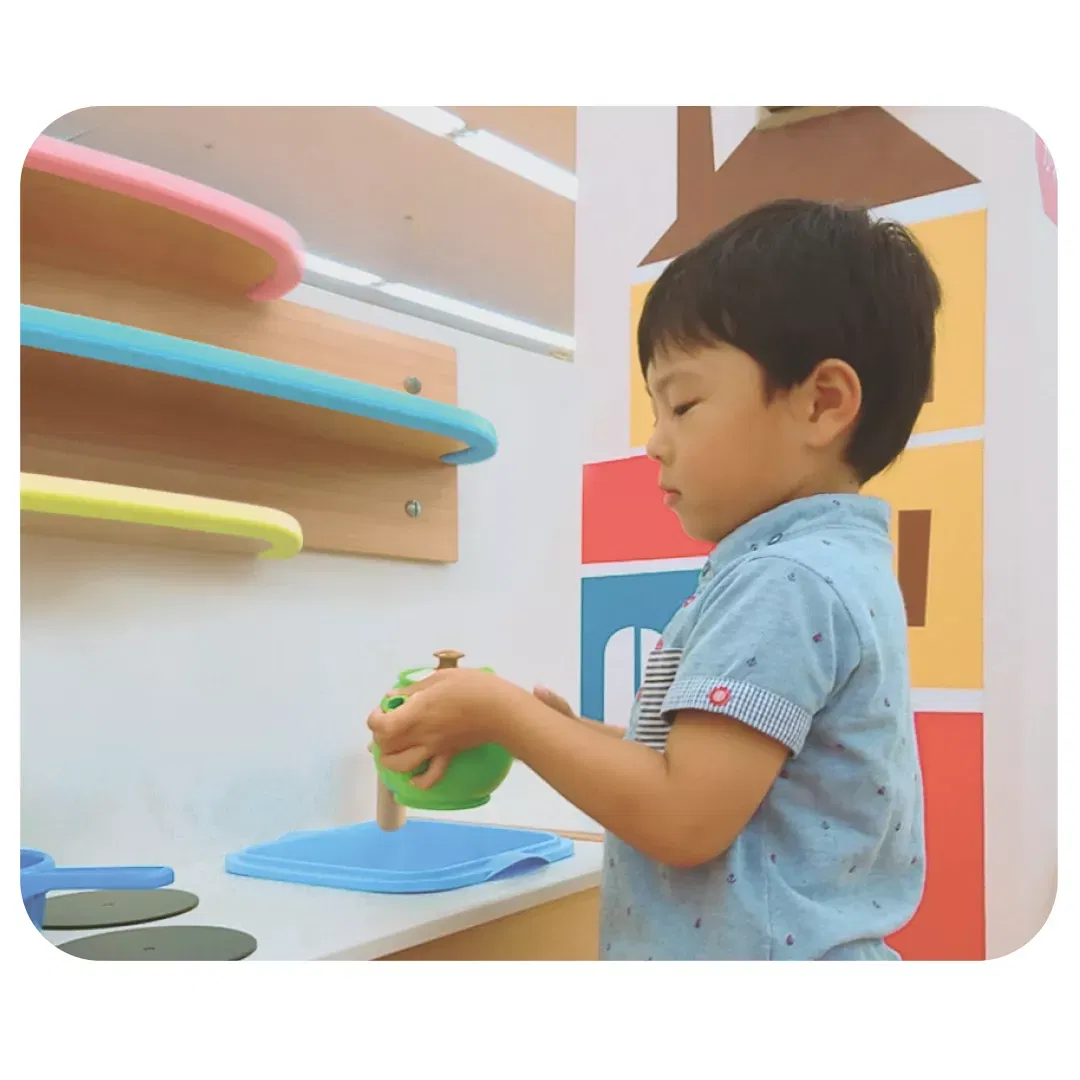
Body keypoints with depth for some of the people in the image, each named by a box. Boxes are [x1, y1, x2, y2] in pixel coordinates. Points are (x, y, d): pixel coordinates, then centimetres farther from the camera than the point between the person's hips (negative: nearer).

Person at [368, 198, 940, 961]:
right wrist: (574, 735, 3)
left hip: (750, 949, -9)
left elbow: (685, 819, -25)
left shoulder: (783, 584, -21)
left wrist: (502, 716, -16)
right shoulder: (838, 567, 9)